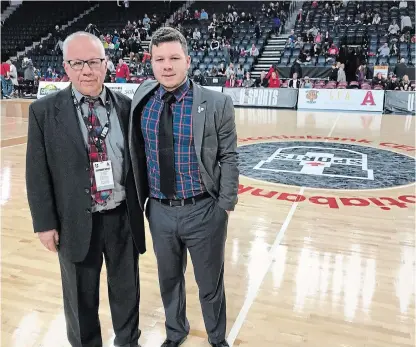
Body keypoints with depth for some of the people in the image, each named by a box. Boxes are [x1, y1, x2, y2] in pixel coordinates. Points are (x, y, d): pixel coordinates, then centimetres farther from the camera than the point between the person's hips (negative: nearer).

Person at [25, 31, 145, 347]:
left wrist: (140, 204, 4)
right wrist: (45, 223, -5)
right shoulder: (45, 111, -5)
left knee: (127, 289, 19)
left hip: (123, 218, 2)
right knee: (81, 297, 17)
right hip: (77, 223, -1)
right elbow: (37, 173, -4)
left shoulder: (126, 106, -1)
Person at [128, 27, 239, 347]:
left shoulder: (217, 104, -11)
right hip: (159, 211, 3)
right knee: (169, 279, 23)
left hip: (203, 211, -3)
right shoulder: (142, 101, -1)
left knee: (210, 283, 15)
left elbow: (229, 158, -7)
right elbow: (137, 153, 8)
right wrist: (141, 198, 7)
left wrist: (226, 206, -9)